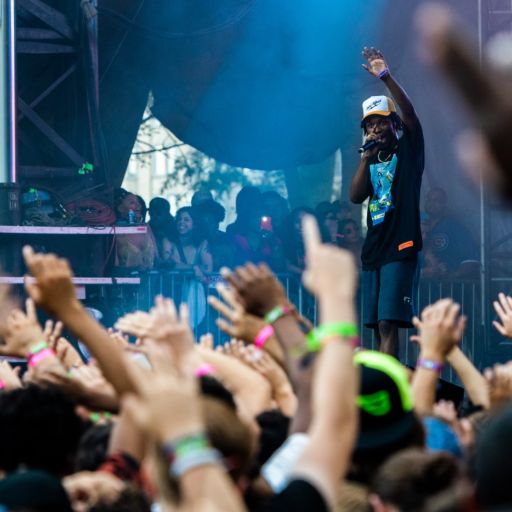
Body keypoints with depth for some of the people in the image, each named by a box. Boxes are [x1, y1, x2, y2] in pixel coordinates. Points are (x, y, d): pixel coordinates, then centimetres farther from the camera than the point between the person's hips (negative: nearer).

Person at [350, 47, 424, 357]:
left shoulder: (408, 150, 3)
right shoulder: (371, 161, 19)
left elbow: (409, 111, -13)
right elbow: (356, 196, 5)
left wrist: (386, 77, -23)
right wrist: (366, 159, -2)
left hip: (401, 248, -7)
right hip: (374, 250, 7)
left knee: (387, 323, -16)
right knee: (378, 325, 6)